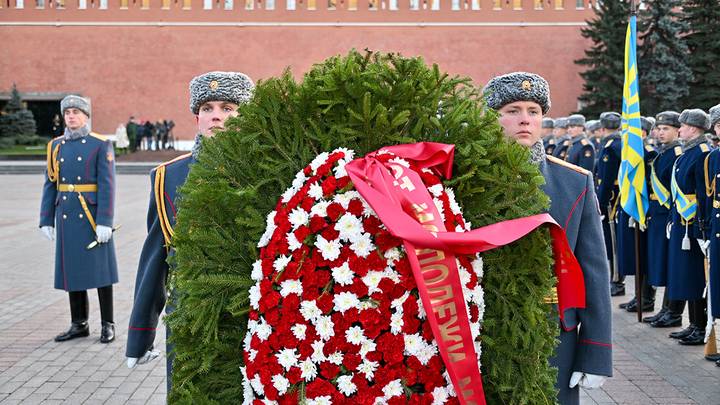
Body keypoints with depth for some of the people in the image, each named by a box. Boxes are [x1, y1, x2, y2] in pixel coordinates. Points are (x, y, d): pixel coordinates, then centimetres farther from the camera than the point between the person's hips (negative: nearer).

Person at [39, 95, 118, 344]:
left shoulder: (101, 145, -5)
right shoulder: (56, 146, 10)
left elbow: (107, 185, -10)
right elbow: (50, 185, 11)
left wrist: (104, 222, -17)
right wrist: (46, 220, 6)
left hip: (93, 217, -5)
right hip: (66, 217, 5)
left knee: (100, 270, 1)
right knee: (72, 269, 9)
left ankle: (107, 325, 9)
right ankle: (79, 324, 19)